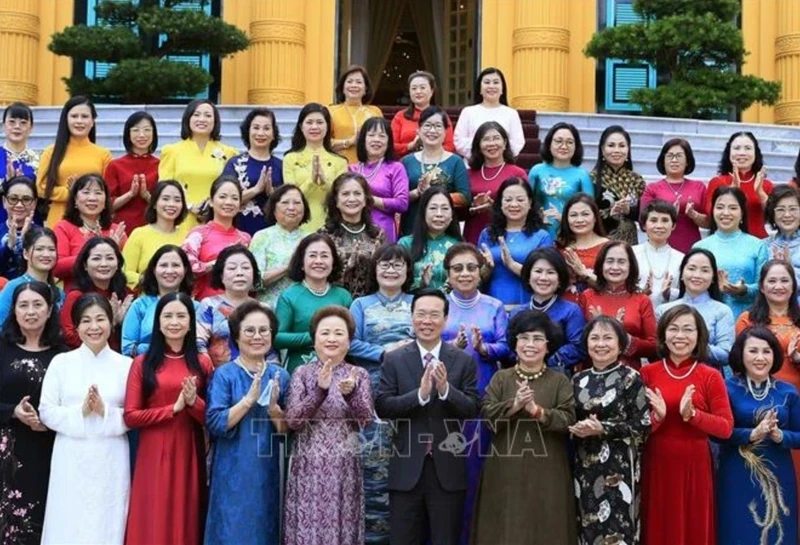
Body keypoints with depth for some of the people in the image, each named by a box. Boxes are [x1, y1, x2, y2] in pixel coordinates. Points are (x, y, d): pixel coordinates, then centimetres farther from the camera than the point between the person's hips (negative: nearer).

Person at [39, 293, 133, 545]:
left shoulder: (126, 364, 4)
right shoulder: (61, 362, 4)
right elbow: (46, 411, -1)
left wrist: (106, 411, -14)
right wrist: (80, 411, -14)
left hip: (111, 461, 0)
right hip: (71, 460, 0)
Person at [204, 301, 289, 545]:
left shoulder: (280, 376, 5)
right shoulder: (224, 375, -5)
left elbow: (288, 431, 4)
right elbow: (215, 424, -14)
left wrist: (273, 407, -14)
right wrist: (250, 398, -20)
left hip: (267, 471, 4)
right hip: (233, 472, -3)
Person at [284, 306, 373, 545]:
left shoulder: (359, 375, 6)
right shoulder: (302, 373, 2)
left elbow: (366, 420, -5)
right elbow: (292, 421, -8)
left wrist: (351, 393, -23)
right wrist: (320, 389, -20)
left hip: (345, 469, 1)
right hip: (309, 467, -1)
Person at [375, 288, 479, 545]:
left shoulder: (464, 361, 2)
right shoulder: (394, 359, 1)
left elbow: (472, 410, -5)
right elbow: (382, 407, -8)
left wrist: (446, 390, -23)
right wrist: (420, 394, -22)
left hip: (448, 469, 0)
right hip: (407, 469, 0)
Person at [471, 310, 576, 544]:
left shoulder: (560, 382, 5)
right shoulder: (500, 378, 8)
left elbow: (569, 420, -8)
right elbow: (486, 415, -4)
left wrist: (537, 411, -20)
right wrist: (514, 405, -19)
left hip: (546, 473, -1)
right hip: (505, 472, 1)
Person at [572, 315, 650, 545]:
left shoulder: (631, 378, -3)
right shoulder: (579, 380, 10)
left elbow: (642, 425, -8)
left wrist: (602, 429, -17)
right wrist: (577, 428, -7)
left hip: (618, 467, -4)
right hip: (584, 467, 4)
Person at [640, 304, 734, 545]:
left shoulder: (711, 376, -3)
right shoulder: (647, 373, 0)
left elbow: (726, 428, -7)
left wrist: (692, 414, -21)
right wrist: (657, 417, -19)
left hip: (694, 467, -1)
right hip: (656, 466, 1)